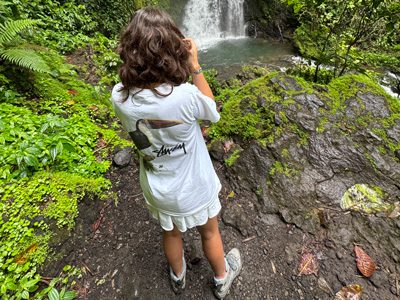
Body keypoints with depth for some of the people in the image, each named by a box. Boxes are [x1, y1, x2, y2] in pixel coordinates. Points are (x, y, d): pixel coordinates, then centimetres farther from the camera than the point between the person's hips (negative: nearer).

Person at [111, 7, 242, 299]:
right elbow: (212, 108, -10)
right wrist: (194, 65, -11)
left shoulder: (120, 97, -20)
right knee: (210, 233, 27)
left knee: (171, 233, 31)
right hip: (194, 187, -3)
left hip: (158, 189, 4)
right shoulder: (186, 96, -33)